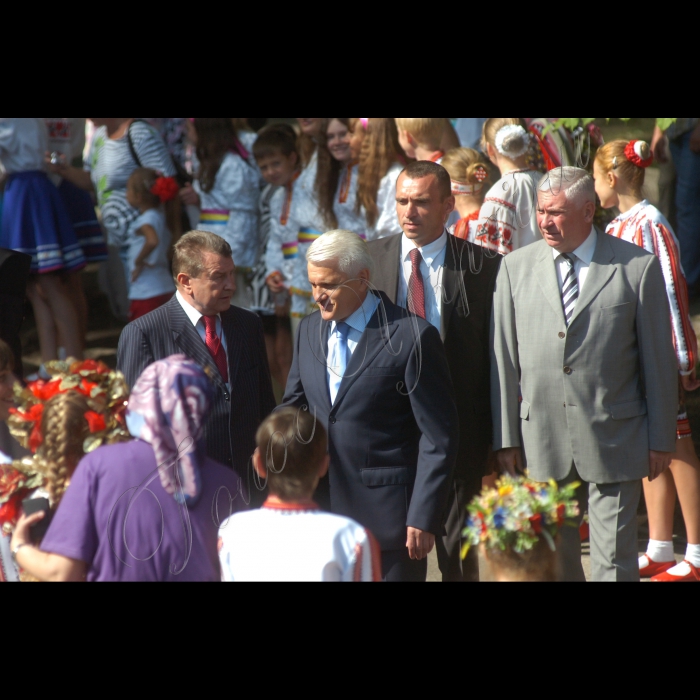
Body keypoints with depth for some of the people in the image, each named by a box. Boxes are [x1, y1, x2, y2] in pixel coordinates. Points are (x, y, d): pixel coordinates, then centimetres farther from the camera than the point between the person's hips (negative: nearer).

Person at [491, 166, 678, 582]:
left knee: (615, 560, 1)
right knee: (554, 559, 10)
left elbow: (659, 359, 1)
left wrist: (661, 439, 1)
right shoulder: (516, 268, 5)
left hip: (614, 439, -2)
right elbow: (504, 359, 6)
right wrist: (506, 438, 3)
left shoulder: (640, 267, -2)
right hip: (542, 442, 2)